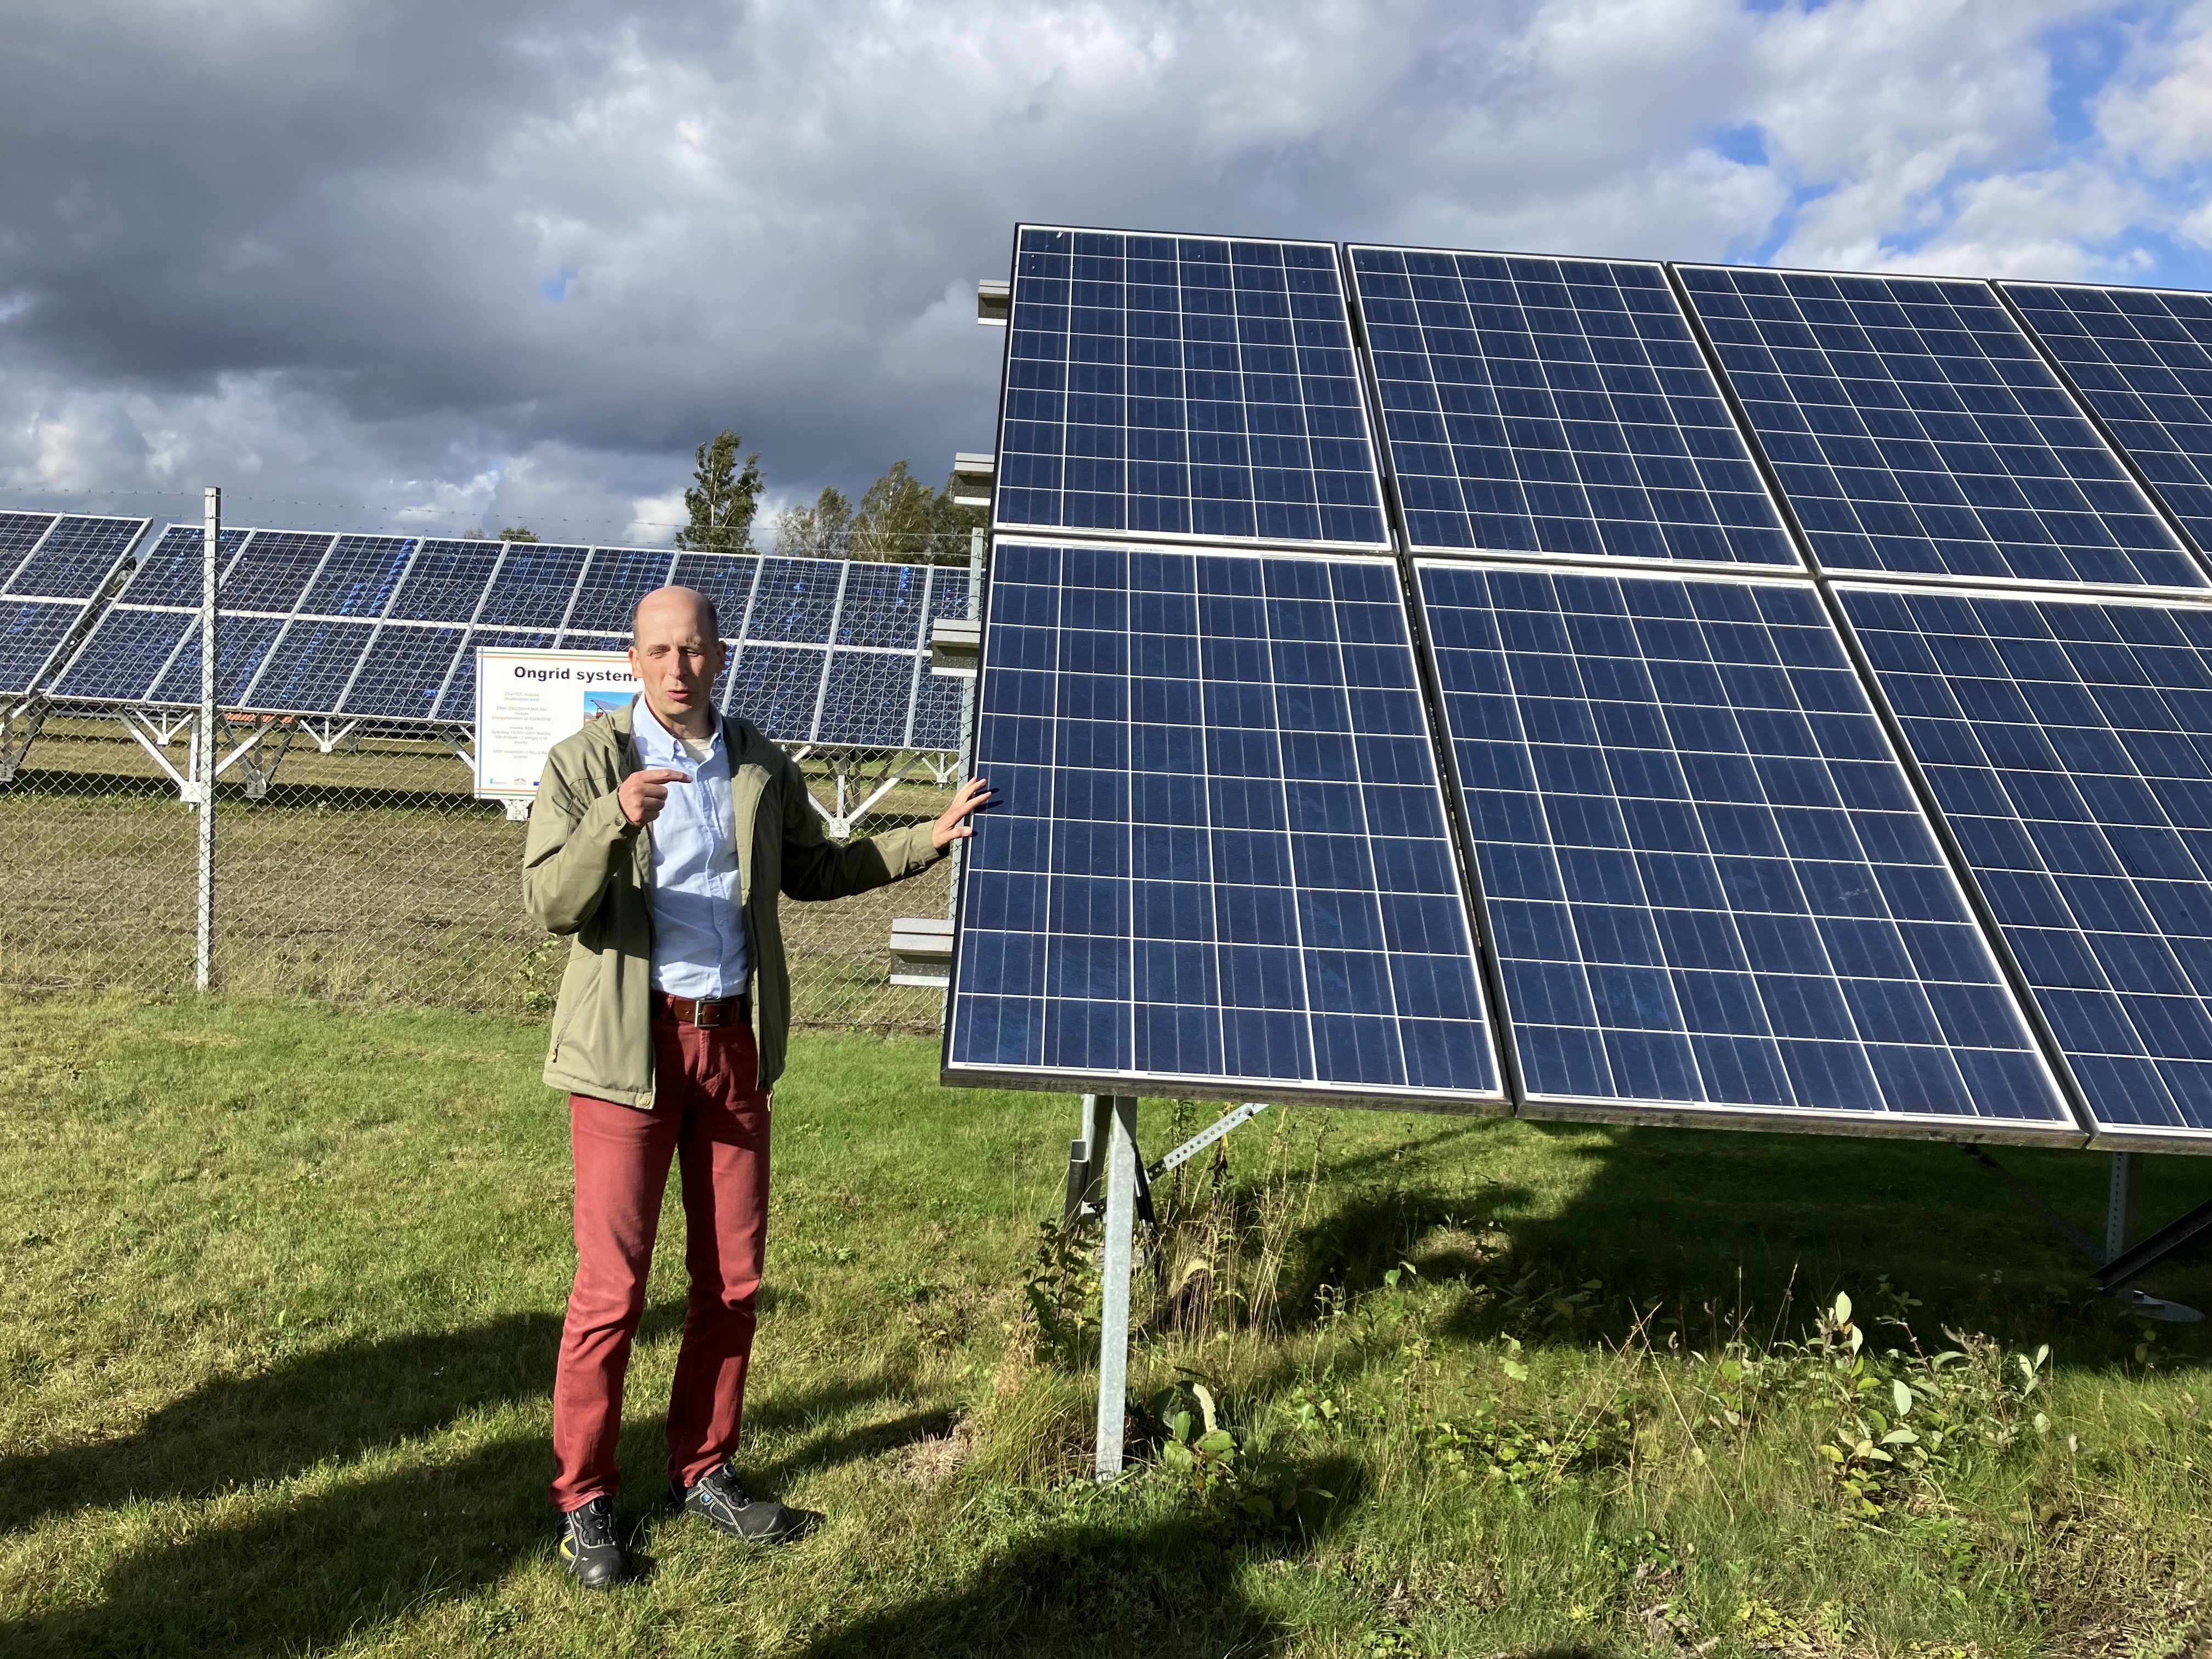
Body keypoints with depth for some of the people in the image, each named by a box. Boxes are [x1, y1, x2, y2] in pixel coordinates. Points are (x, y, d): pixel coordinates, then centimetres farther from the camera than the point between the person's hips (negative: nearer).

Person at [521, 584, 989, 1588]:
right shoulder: (584, 764, -4)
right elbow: (547, 904, -14)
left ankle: (703, 1471, 30)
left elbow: (810, 870, 21)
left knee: (731, 1280, 11)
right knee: (610, 1289, 1)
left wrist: (925, 842, 14)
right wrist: (614, 821, -31)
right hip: (630, 1047, -4)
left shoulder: (760, 768, 8)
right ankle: (582, 1500, 19)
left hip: (733, 1042, 4)